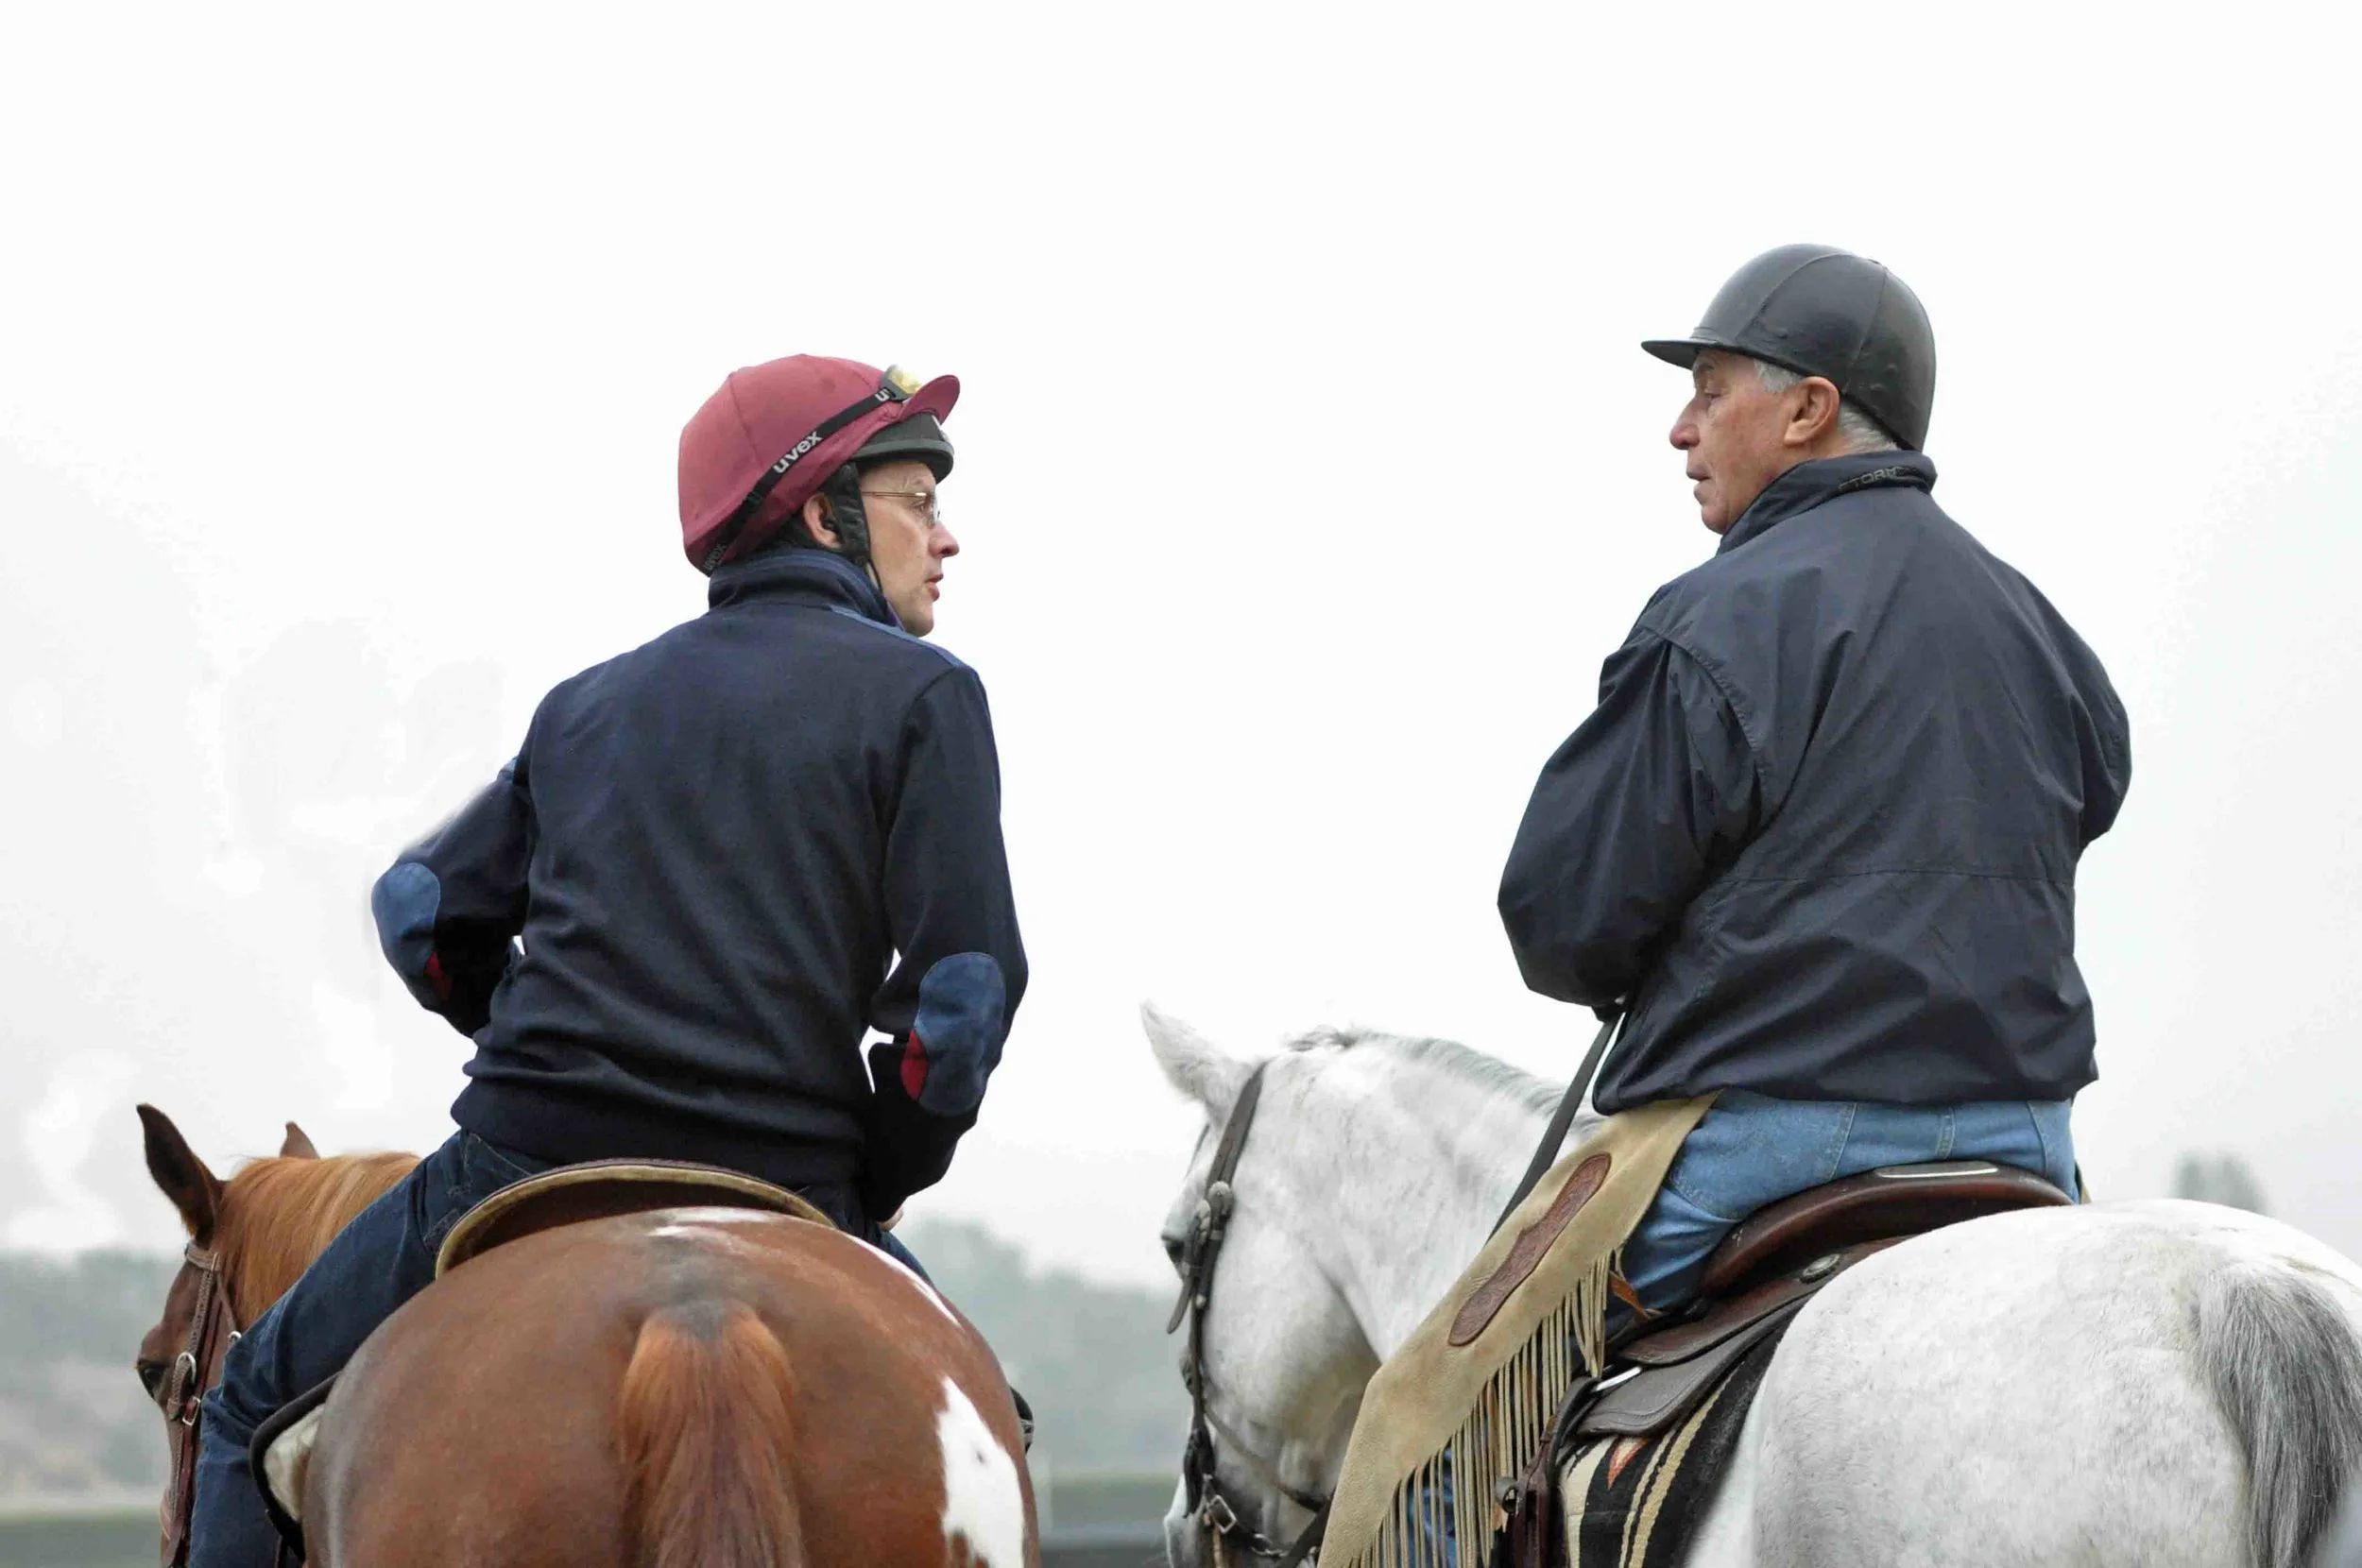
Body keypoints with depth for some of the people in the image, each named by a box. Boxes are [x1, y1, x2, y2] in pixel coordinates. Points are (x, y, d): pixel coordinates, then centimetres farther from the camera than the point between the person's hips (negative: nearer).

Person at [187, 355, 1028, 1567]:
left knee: (261, 1402, 23)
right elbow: (966, 988, -7)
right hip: (776, 1191, -3)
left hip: (523, 1157, 3)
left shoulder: (592, 701, 19)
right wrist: (876, 1183, 6)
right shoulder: (920, 694, 3)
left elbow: (422, 906, 19)